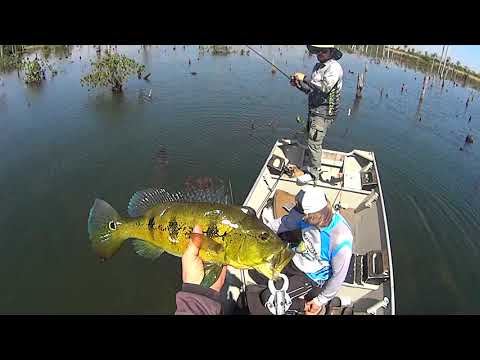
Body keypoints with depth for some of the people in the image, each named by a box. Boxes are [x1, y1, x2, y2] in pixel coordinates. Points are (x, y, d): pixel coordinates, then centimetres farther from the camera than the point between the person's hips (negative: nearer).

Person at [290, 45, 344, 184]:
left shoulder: (334, 67, -14)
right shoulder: (317, 66, 14)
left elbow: (325, 87, -29)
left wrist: (305, 78, -26)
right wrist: (299, 85, 0)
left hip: (323, 113, -9)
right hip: (314, 110, 9)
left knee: (314, 142, -8)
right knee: (311, 140, 18)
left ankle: (313, 173, 3)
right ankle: (312, 164, 35)